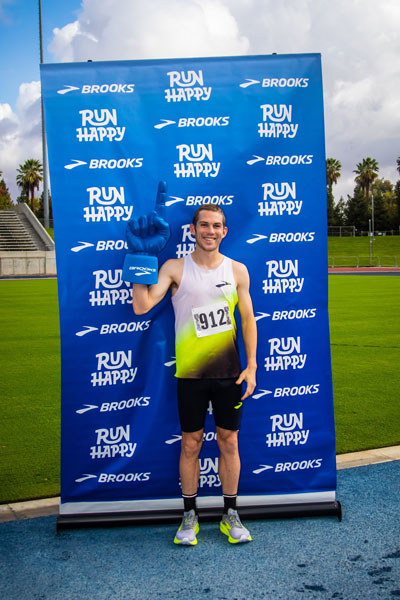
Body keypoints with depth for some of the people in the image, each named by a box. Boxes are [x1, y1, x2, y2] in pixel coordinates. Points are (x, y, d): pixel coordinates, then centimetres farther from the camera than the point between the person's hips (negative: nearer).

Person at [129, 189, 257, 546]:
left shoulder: (237, 271, 4)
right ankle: (190, 516, 25)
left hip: (229, 372, 2)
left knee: (229, 442, 10)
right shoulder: (175, 268, -3)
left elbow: (248, 319, 7)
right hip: (190, 373, -1)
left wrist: (252, 366, 2)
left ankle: (230, 515, 26)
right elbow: (141, 306, -13)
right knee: (191, 444, 8)